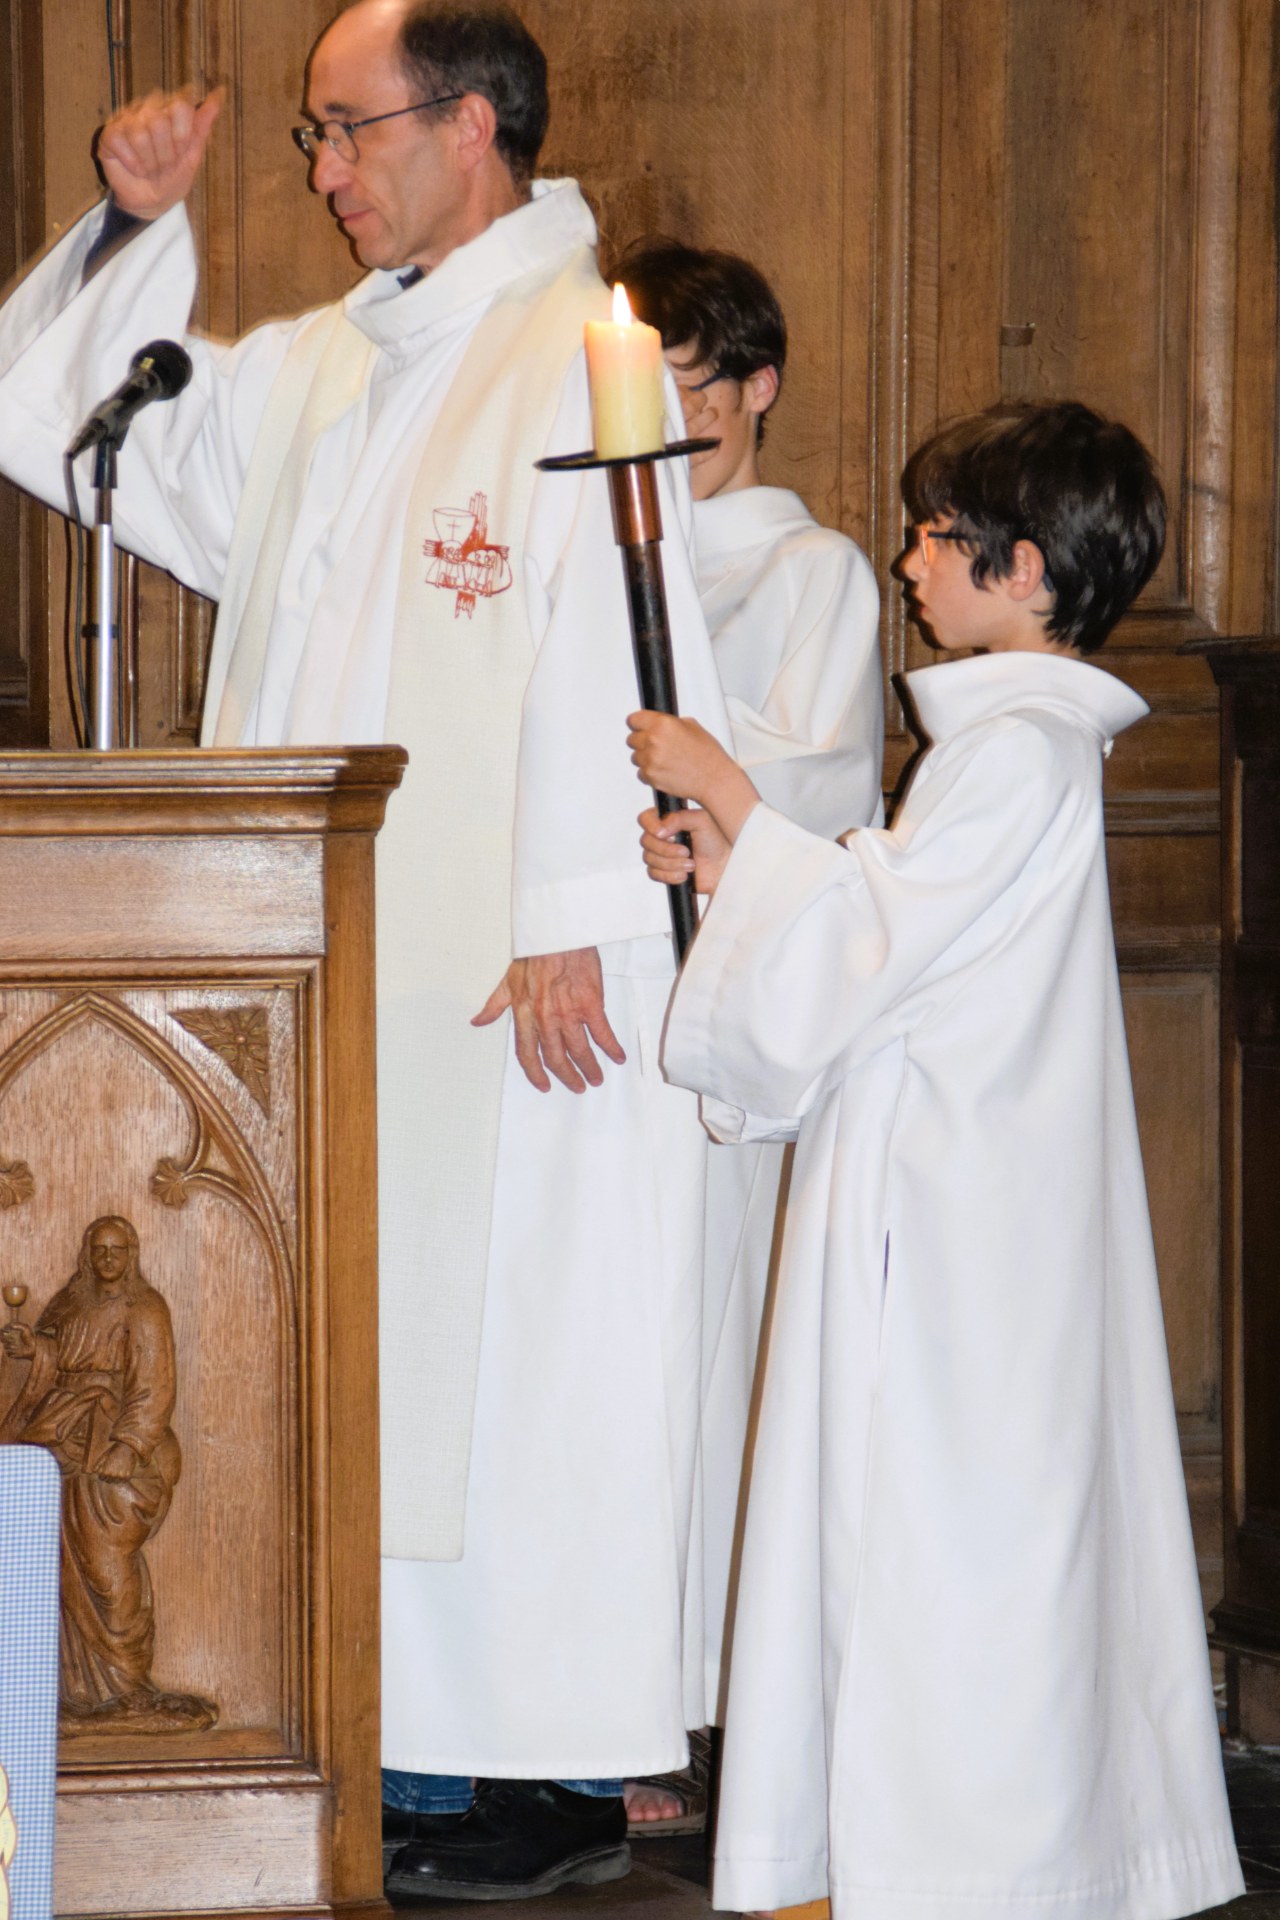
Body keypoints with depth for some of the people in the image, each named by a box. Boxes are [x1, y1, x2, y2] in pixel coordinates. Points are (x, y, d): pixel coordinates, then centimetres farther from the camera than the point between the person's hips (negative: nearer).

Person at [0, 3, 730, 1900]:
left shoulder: (577, 351, -9)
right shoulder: (321, 370, 16)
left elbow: (613, 640, -17)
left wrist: (572, 924, -22)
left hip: (514, 980, -8)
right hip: (340, 978, 8)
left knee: (514, 1362, -3)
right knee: (371, 1368, 10)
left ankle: (566, 1778, 5)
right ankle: (408, 1747, 17)